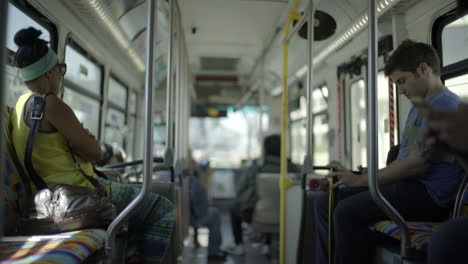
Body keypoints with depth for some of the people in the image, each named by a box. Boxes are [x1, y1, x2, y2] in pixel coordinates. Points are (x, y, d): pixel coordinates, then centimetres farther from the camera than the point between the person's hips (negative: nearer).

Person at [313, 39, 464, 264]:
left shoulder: (444, 104, -10)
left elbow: (417, 163, -19)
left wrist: (360, 179, -12)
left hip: (429, 194, -10)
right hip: (408, 186, 10)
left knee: (348, 211, -30)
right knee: (325, 202, 0)